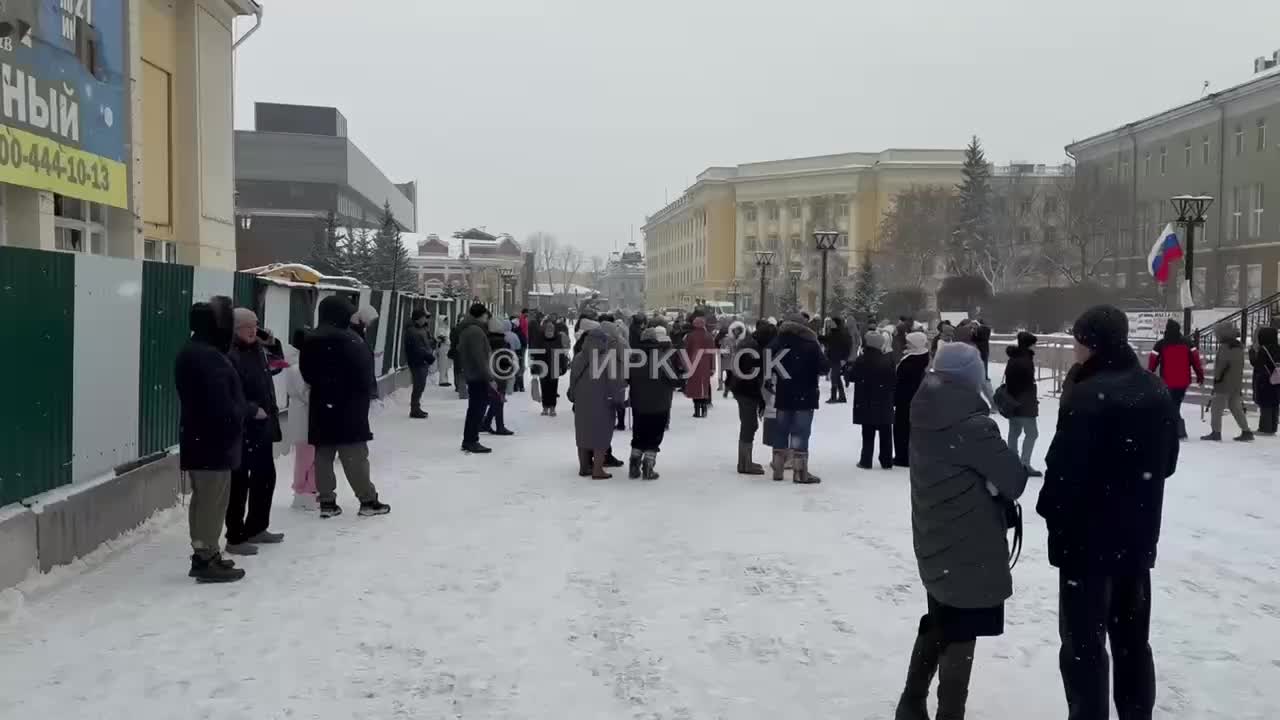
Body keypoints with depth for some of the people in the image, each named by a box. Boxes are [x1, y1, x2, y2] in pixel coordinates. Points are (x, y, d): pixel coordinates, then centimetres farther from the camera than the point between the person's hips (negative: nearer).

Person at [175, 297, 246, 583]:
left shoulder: (191, 353, 15)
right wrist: (235, 422, -10)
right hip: (213, 440, -11)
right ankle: (206, 559, -1)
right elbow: (221, 404, -23)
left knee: (205, 499, 16)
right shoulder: (208, 356, -19)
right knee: (212, 501, -5)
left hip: (199, 438, 11)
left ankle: (206, 553, 25)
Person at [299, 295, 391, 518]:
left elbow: (306, 372, 11)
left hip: (321, 405, 6)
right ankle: (368, 500, 5)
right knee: (355, 454, -1)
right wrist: (365, 395, 3)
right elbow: (365, 372, -12)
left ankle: (327, 502, 11)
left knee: (323, 455, 9)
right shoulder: (350, 340, -14)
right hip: (349, 405, -6)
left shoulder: (310, 340, 7)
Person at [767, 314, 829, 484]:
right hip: (804, 396, -4)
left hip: (782, 395, 4)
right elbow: (824, 368, -7)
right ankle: (800, 472, -5)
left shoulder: (776, 344, 2)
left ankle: (778, 469, 17)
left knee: (781, 431, 12)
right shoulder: (811, 345, -10)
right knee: (800, 432, -3)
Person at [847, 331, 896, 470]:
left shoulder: (861, 360, -12)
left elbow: (851, 377, -6)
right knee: (885, 433, 10)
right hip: (885, 404, 1)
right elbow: (894, 380, 1)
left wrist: (850, 368, 14)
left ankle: (866, 461, 4)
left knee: (868, 433, 6)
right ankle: (886, 461, 13)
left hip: (866, 403, -1)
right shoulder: (888, 360, -5)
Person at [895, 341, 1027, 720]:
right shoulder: (971, 424, -22)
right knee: (961, 633, 5)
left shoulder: (925, 418, 1)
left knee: (938, 624, 22)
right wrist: (1002, 496, 6)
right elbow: (1013, 477, -14)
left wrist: (990, 495, 3)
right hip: (969, 548, -8)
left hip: (934, 541, 8)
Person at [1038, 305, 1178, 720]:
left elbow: (1065, 467, -22)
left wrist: (1049, 507, -4)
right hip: (1138, 535, 8)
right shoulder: (1156, 391, 6)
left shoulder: (1088, 394, -21)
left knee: (1084, 640, 1)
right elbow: (1167, 462, 15)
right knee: (1132, 636, 18)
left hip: (1088, 535, -8)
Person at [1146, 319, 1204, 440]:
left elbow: (1153, 361, -3)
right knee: (1176, 405, 18)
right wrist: (1200, 375, 7)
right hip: (1184, 382, 4)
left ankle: (1181, 433, -10)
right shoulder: (1187, 342, 4)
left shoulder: (1160, 344, -5)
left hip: (1168, 382, -4)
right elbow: (1195, 359, 2)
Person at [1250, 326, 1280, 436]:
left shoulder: (1263, 350, -16)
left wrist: (1253, 350, -1)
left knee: (1265, 406, -3)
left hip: (1264, 382, -8)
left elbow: (1255, 362, -12)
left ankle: (1265, 428, -3)